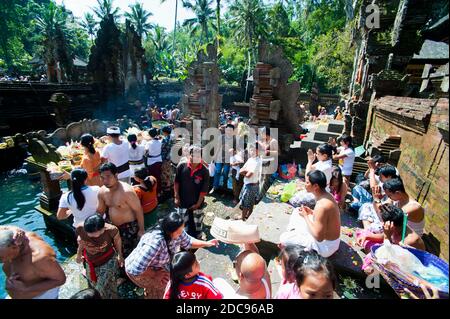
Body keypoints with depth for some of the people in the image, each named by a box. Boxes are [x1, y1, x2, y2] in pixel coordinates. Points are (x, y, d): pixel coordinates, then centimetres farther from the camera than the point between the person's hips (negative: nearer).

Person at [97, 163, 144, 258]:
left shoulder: (127, 191, -30)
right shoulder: (102, 192, -7)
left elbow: (138, 210, -22)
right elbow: (100, 211, 9)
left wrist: (141, 229, -17)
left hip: (129, 226, -7)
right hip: (113, 226, 7)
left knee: (128, 254, 5)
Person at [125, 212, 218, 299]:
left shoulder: (175, 232, -21)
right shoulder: (155, 242, -43)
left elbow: (187, 242, -3)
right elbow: (136, 269, -36)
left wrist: (206, 243, -13)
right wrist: (155, 275, -22)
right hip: (138, 271, -6)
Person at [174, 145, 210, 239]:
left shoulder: (204, 171, -14)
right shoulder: (181, 167, -10)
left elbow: (204, 190, -10)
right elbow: (176, 183, -1)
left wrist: (198, 203, -10)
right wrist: (176, 197, -3)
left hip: (197, 204, -1)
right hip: (183, 202, 1)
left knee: (197, 224, 16)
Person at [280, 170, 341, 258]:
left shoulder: (321, 205, -34)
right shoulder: (327, 195, -5)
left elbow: (318, 236, -30)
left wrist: (306, 216, -20)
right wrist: (311, 212, -1)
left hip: (324, 245, -9)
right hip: (329, 237, 9)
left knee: (284, 238, -8)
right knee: (297, 211, 16)